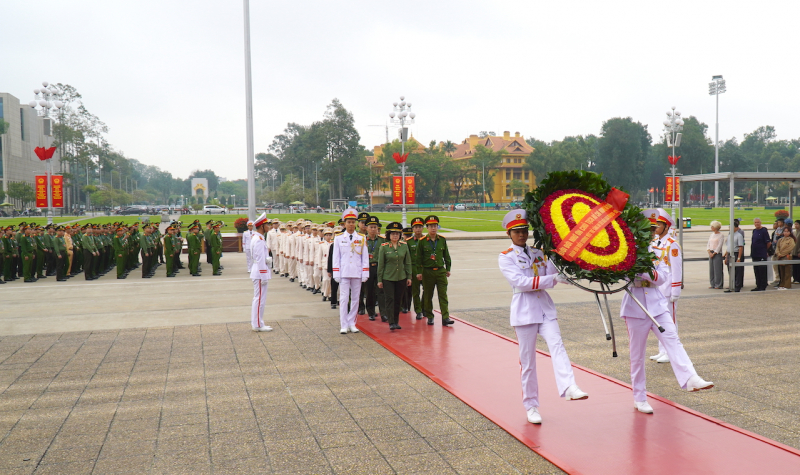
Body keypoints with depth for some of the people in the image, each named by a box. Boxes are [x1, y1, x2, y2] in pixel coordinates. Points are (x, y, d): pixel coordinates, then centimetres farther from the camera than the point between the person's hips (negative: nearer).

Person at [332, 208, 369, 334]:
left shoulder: (362, 238, 5)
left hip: (357, 273, 1)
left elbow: (365, 257, 5)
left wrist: (365, 273, -1)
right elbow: (336, 257, 4)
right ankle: (343, 325, 3)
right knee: (344, 299, -2)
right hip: (344, 273, -1)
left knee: (355, 299, 7)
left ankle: (351, 323, 17)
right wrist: (336, 274, -2)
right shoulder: (339, 238, 3)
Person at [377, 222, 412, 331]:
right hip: (387, 278, -3)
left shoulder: (404, 246, 3)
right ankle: (391, 323, -6)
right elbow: (380, 264, -3)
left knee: (398, 300, 8)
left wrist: (409, 277, 5)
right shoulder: (384, 247, -5)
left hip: (401, 278, 3)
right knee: (389, 299, -7)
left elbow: (408, 263, 8)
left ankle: (396, 321, 19)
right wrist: (379, 280, -4)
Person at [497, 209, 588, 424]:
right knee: (527, 360, 3)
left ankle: (569, 388, -35)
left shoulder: (538, 253, 14)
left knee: (556, 345, -20)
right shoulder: (506, 257, -1)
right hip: (524, 312, -4)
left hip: (545, 309, 4)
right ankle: (531, 406, 15)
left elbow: (552, 274, 3)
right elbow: (520, 282, -16)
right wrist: (553, 279, -21)